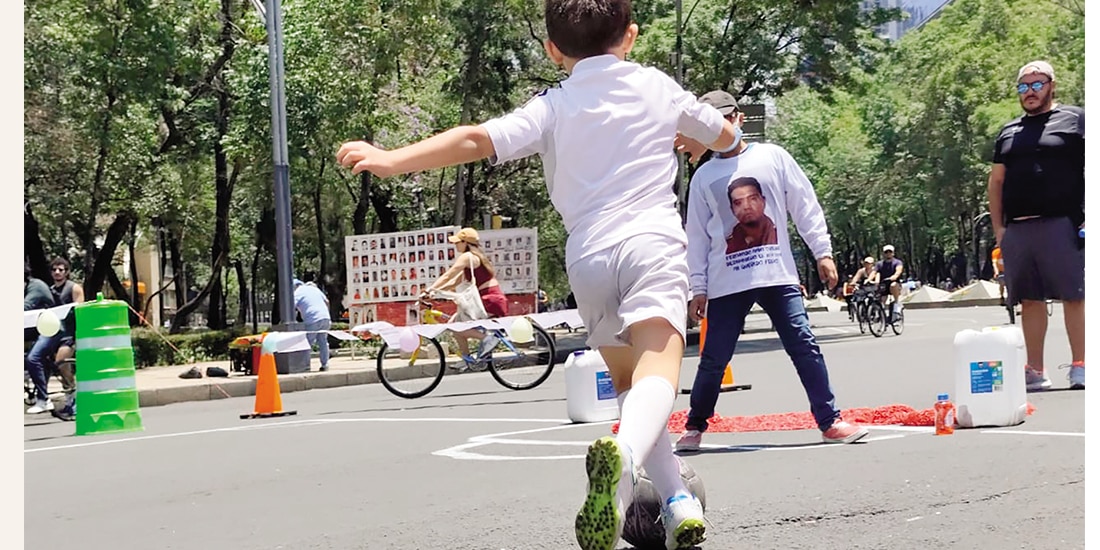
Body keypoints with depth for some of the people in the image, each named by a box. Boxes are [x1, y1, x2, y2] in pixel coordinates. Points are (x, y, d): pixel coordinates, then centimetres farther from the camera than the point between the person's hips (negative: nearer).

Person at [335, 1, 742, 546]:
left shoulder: (553, 107, 10)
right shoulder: (657, 87, 16)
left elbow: (478, 140, -5)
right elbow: (726, 137, 32)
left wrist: (391, 160, -5)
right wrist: (683, 134, 54)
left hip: (588, 256, 2)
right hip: (652, 241, -2)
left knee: (627, 380, 20)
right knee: (656, 365, -21)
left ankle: (677, 500, 14)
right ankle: (624, 455, -51)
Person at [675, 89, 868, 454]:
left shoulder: (773, 157, 8)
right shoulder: (704, 177, 9)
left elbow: (805, 206, 8)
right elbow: (697, 236, 10)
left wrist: (822, 252, 2)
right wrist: (698, 288, 6)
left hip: (778, 276, 0)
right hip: (726, 283, 0)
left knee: (805, 347, -6)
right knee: (714, 359, 0)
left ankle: (830, 423, -1)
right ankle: (694, 428, 15)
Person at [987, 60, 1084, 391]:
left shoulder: (1075, 119, 4)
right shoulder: (1009, 132, 20)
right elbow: (996, 181, 21)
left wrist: (1087, 218, -11)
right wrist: (998, 226, 11)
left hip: (1062, 224, -5)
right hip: (1017, 228, 5)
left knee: (1073, 296, -6)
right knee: (1030, 299, 6)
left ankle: (1079, 367, -3)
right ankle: (1035, 372, 10)